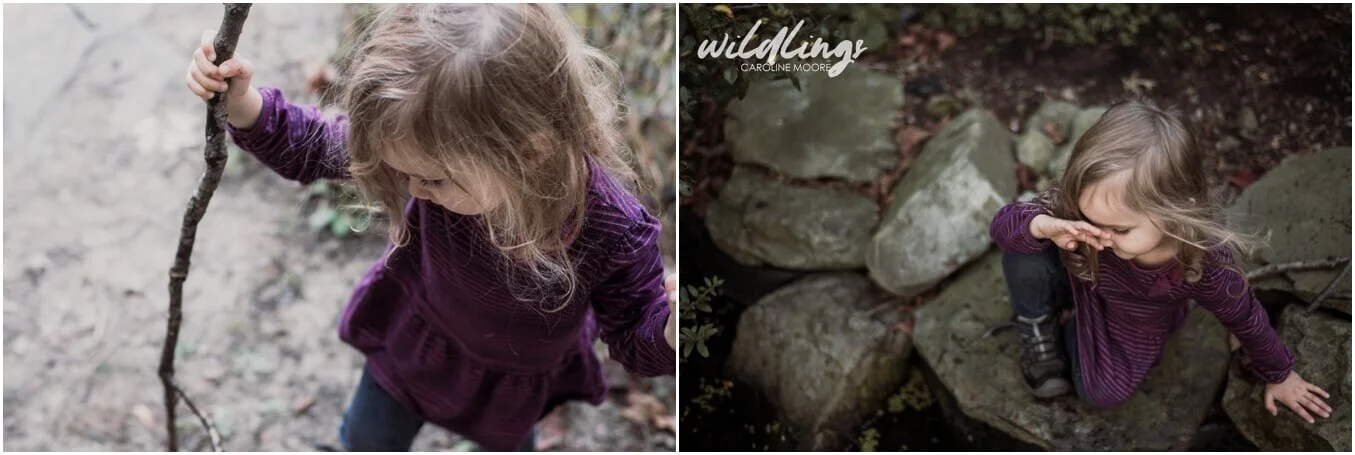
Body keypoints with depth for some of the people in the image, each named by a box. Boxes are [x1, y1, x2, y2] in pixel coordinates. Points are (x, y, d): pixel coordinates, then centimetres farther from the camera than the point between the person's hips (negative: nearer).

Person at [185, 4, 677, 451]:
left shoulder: (613, 231, -43)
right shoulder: (442, 155, -36)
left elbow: (635, 343, -26)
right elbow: (312, 147, -17)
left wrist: (672, 329, -50)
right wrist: (239, 101, -34)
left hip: (513, 378, -1)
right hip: (412, 335, 2)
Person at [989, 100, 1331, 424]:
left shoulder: (1205, 265, -39)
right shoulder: (1089, 211, -39)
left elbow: (1247, 320, -18)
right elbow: (1003, 223, -32)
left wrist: (1280, 375, 1)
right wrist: (1043, 226, -57)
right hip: (1080, 279, -1)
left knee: (1103, 393, -13)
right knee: (1026, 250, -31)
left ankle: (1072, 334, 18)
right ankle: (1038, 332, -1)